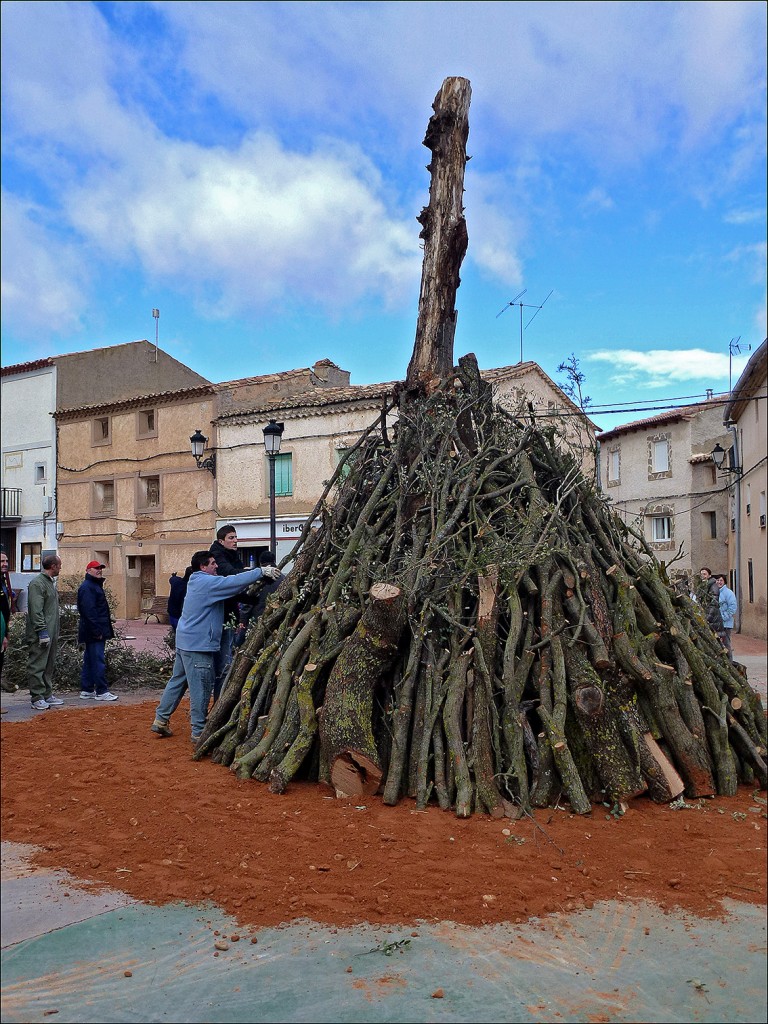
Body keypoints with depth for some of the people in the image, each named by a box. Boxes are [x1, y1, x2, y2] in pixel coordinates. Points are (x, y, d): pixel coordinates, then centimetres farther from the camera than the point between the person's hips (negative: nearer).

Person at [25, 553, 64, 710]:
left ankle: (47, 695, 21)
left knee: (49, 666, 14)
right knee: (37, 666, -4)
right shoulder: (37, 583, -13)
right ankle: (37, 698, 0)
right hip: (41, 634, -10)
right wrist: (42, 632, -22)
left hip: (51, 634, 10)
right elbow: (36, 611, -19)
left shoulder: (50, 582, 17)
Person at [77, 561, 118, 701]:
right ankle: (101, 691, -5)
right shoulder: (87, 587, -14)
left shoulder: (95, 585, 19)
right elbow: (89, 611, -21)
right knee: (98, 660, -8)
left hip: (97, 631, 11)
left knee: (89, 661, 14)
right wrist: (97, 631, -22)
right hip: (94, 632, -11)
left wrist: (102, 630, 19)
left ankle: (86, 691, 20)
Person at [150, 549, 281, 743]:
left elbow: (230, 583, 18)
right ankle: (199, 732, 3)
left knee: (177, 681, 18)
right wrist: (262, 572, -19)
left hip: (186, 641, 10)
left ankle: (160, 720, 24)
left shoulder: (197, 582, 16)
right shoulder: (207, 582, -16)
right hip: (198, 645, -10)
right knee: (201, 689, -3)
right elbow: (234, 581, -23)